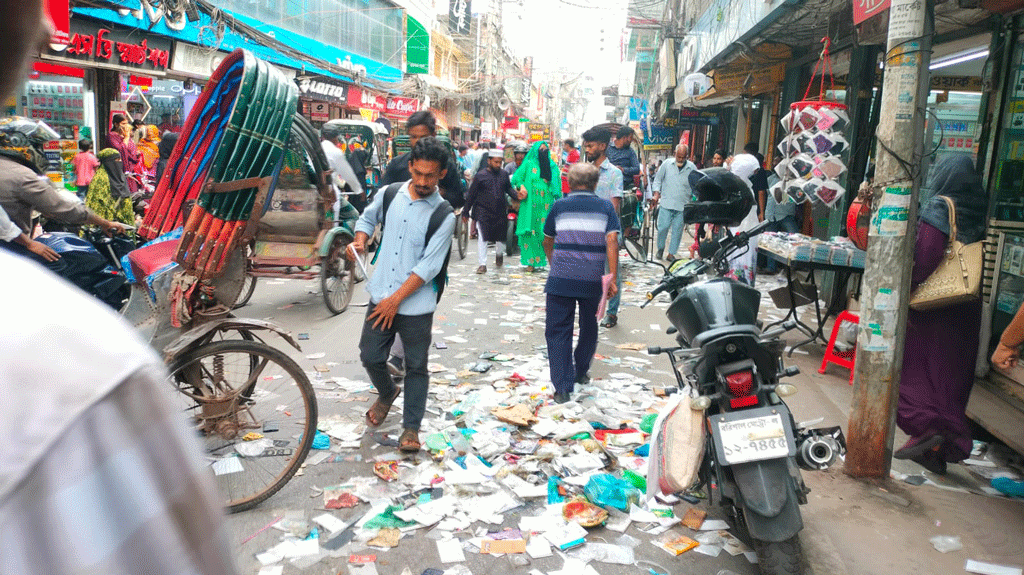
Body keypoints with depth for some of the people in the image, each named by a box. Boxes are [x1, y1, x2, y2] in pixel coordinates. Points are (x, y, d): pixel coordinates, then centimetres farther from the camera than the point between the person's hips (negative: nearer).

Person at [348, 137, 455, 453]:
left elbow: (428, 266, -14)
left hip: (416, 305, -3)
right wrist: (360, 240, 2)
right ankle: (387, 393, 41)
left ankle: (411, 427, 21)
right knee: (370, 356, 9)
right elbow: (367, 218, 24)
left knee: (416, 366, 6)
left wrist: (396, 299, -16)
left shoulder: (444, 216, -10)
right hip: (381, 296, 4)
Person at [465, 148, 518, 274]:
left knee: (501, 237, 12)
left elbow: (509, 189, 16)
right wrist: (466, 212, 2)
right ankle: (482, 264, 1)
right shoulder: (481, 175, -2)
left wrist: (517, 196, -7)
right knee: (482, 238, -7)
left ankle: (499, 254, 43)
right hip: (483, 211, -3)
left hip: (500, 212, 3)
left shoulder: (504, 175, 7)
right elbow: (471, 194, 1)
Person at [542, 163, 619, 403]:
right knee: (589, 327, 22)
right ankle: (581, 372, 37)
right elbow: (612, 242, -7)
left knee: (558, 332, 3)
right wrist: (612, 278, -7)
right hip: (593, 281, 1)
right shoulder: (606, 207, 4)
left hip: (560, 279, -1)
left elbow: (547, 242, 17)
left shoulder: (559, 206, 7)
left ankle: (563, 387, -3)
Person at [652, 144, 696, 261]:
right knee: (663, 227, -6)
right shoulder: (666, 164, 4)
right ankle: (660, 248, 18)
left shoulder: (692, 168, 5)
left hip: (683, 206, 1)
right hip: (666, 204, -1)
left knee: (677, 230, 1)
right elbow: (657, 180, 13)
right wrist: (656, 195, 2)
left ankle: (671, 253, 12)